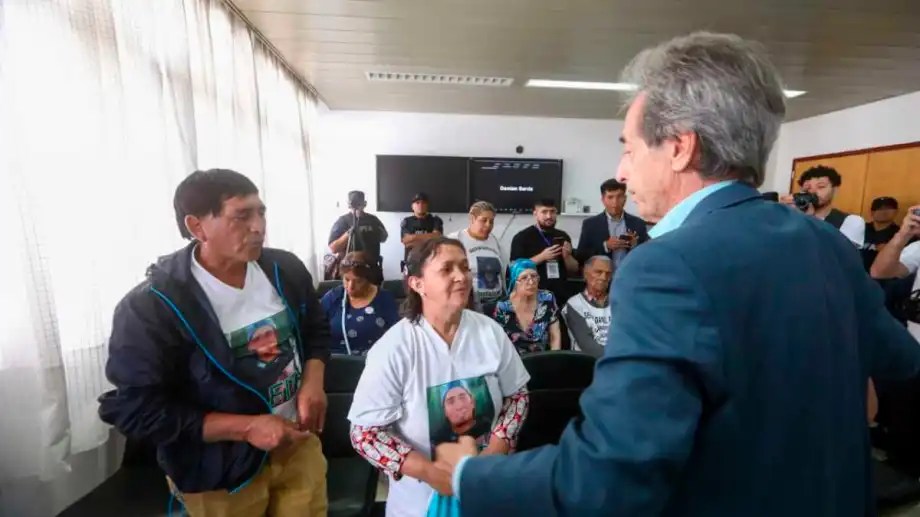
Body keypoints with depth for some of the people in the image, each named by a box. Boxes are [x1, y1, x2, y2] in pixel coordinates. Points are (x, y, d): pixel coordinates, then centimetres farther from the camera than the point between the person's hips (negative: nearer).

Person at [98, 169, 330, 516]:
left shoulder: (286, 270, -6)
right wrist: (245, 427, -23)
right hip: (221, 473, -4)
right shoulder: (150, 308, -20)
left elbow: (316, 331, 8)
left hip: (298, 442, 4)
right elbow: (136, 410, -17)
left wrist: (313, 382, -11)